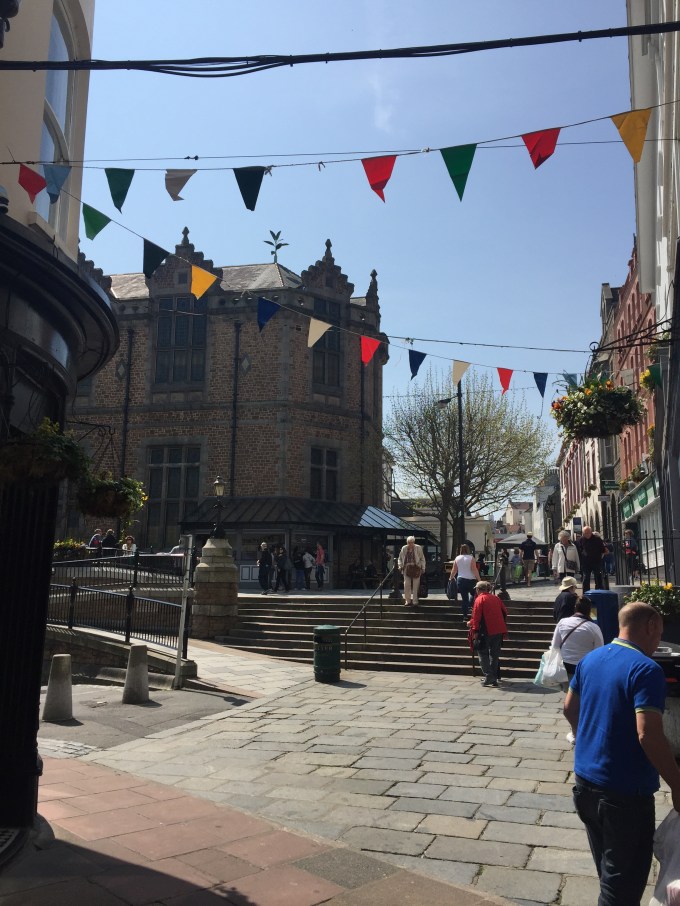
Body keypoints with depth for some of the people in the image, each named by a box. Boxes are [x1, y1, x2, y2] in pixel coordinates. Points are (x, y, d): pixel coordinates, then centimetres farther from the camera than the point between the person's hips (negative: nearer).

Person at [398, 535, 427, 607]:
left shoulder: (418, 548, 2)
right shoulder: (404, 548, 8)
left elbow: (422, 559, 5)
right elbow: (400, 558, 15)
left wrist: (423, 568, -1)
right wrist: (400, 566, 3)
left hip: (416, 568, -2)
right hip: (407, 568, 2)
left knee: (415, 586, 0)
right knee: (406, 585, 1)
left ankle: (415, 601, 7)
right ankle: (407, 601, 11)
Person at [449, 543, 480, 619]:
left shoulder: (457, 558, 5)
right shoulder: (471, 558, -6)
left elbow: (454, 570, 8)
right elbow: (474, 570, -10)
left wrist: (451, 578, 22)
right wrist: (479, 579, -7)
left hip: (460, 580, 4)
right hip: (471, 580, -4)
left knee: (464, 598, 7)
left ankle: (465, 614, 8)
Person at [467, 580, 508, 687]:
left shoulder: (479, 599, -6)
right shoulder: (496, 598, 12)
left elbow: (476, 616, -13)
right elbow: (504, 612, 16)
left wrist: (475, 630, -11)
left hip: (486, 631, -6)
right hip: (499, 630, 6)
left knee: (483, 653, 3)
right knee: (494, 654, 13)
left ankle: (488, 676, -8)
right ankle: (494, 678, 15)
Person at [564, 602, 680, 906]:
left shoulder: (590, 659, 5)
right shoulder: (646, 670, -20)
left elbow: (569, 708, 16)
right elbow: (649, 736, -27)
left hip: (586, 781, 8)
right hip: (626, 791, -7)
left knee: (608, 869, 24)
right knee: (625, 880, 7)